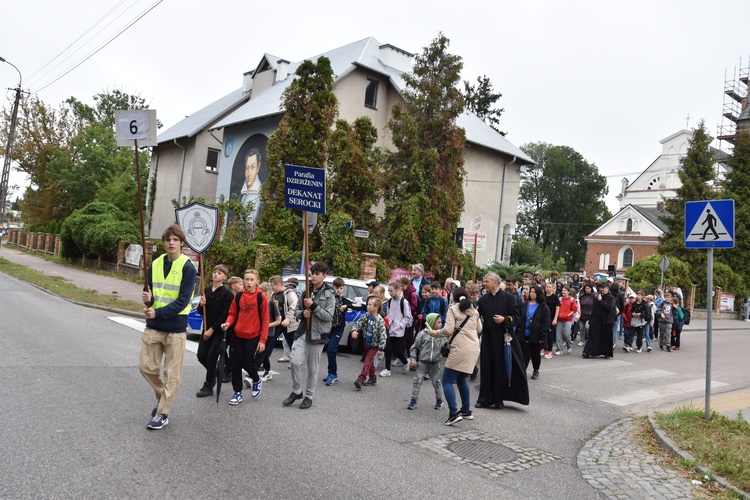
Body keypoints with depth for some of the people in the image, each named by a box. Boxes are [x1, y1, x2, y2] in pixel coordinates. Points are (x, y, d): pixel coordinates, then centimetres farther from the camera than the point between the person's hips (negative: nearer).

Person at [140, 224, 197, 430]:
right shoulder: (155, 264, 6)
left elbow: (183, 301, -15)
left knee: (172, 373, 3)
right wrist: (147, 299, -13)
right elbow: (149, 293, 11)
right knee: (147, 367, 9)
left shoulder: (188, 267, -10)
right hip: (153, 326, 5)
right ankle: (163, 396, 35)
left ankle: (162, 414, 16)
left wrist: (158, 313, -22)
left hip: (176, 327, -5)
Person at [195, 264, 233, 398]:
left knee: (211, 358, -2)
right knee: (201, 356, 6)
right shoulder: (206, 290, 7)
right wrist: (201, 304, -11)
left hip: (218, 330, -6)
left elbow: (225, 314, -14)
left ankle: (208, 386, 10)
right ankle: (215, 373, 32)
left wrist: (212, 329, -14)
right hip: (206, 328, 6)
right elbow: (201, 312, 12)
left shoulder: (226, 293, -10)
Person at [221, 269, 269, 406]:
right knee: (235, 364, 5)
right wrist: (228, 322, -12)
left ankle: (257, 381, 30)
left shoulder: (261, 297, -8)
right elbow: (232, 313, 11)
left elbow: (265, 320, -7)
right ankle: (238, 393, 19)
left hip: (253, 336, -4)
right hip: (237, 335, 4)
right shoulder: (238, 296, 4)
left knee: (247, 363, -2)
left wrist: (263, 340, -10)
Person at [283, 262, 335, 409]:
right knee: (295, 362, -9)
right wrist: (302, 313, -8)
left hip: (317, 334, -3)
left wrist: (313, 306, -20)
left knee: (313, 368, 5)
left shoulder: (329, 294, -4)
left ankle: (309, 396, 21)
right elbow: (296, 310, 14)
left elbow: (329, 316, -11)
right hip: (302, 332, 3)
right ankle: (296, 392, 12)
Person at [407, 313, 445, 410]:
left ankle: (439, 400, 27)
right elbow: (414, 347, 0)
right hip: (422, 362, -2)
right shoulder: (422, 334, -8)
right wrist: (412, 358, -7)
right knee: (418, 380, -1)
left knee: (436, 381, 9)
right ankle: (413, 400, 9)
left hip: (435, 363, 2)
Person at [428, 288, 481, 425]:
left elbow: (448, 330, -12)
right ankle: (466, 410, 24)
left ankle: (454, 413, -13)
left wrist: (434, 333, 2)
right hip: (474, 349, 7)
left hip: (460, 349, -7)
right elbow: (479, 328, 26)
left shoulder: (453, 309, -3)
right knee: (461, 379, 21)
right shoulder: (474, 311, 16)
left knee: (447, 380, -3)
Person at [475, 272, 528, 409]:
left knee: (503, 368, 2)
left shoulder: (508, 297, -2)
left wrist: (504, 319, -19)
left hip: (504, 337, -3)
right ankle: (486, 399, 14)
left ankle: (499, 399, 14)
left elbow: (515, 317, -4)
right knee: (487, 368, 4)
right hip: (488, 338, 3)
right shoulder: (483, 300, 8)